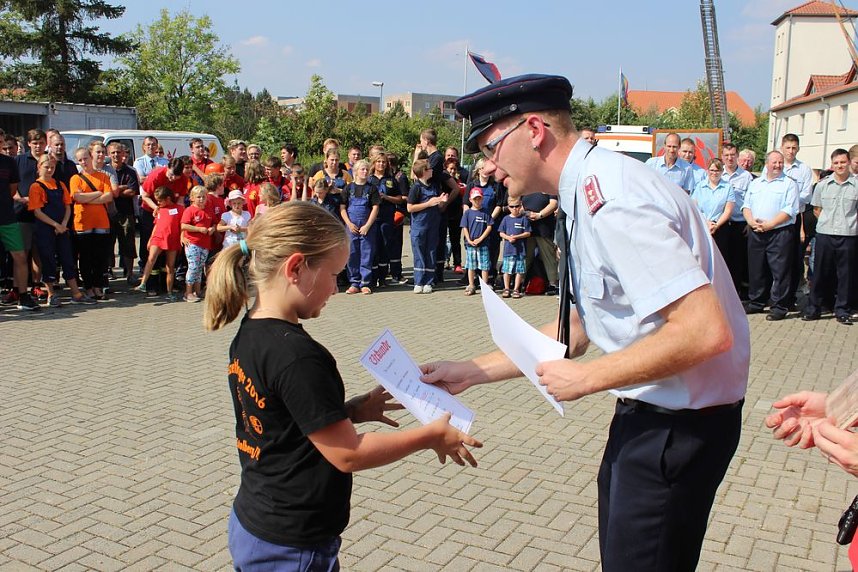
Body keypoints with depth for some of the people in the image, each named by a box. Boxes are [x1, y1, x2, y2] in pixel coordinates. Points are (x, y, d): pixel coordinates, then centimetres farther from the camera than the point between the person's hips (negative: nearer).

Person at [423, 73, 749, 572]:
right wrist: (470, 372, 8)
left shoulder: (612, 197, -25)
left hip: (680, 421, -9)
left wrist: (586, 378, -21)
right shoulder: (586, 195, 6)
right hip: (649, 410, 9)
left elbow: (706, 331, -30)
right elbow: (573, 331, 12)